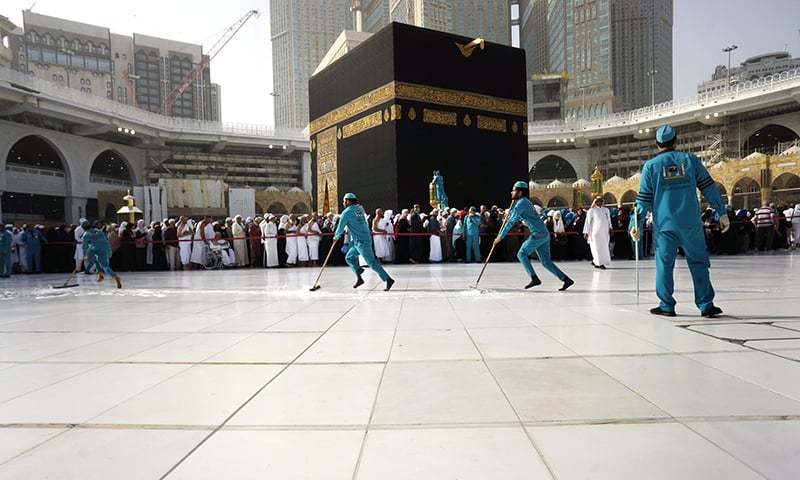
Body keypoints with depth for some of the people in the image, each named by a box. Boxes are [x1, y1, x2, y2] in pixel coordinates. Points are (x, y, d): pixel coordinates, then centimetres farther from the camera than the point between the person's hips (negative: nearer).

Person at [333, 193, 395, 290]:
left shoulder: (346, 213, -10)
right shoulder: (360, 208, 10)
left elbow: (340, 228, -4)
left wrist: (336, 237, 16)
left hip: (361, 242, -8)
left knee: (372, 262, -5)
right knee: (349, 258, 19)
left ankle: (388, 279, -4)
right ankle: (359, 278, 15)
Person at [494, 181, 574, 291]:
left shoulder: (521, 203, -9)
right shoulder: (525, 202, 21)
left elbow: (511, 222, -10)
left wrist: (500, 237, -6)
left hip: (538, 234, -9)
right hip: (544, 234, 9)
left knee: (522, 254, 0)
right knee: (546, 262, 8)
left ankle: (534, 278, -8)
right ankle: (566, 279, 4)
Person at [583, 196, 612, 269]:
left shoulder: (606, 210, 14)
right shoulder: (592, 210, 0)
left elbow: (609, 220, 16)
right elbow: (588, 221, -2)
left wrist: (610, 228, 1)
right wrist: (586, 232, -6)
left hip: (605, 232, 5)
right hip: (596, 231, -5)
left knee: (605, 247, 5)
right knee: (598, 247, -5)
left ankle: (595, 261, 20)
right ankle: (600, 263, 0)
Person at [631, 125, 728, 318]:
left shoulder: (650, 166, 1)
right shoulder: (690, 159, 5)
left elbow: (644, 199, 0)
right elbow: (709, 188, 5)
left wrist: (637, 225, 5)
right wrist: (722, 213, 10)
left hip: (664, 224, -1)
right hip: (691, 223, 1)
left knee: (664, 264, 7)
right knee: (698, 262, 9)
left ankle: (666, 306, 11)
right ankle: (706, 305, 11)